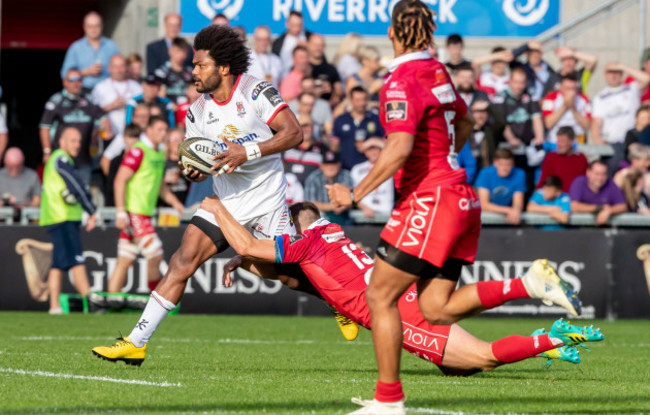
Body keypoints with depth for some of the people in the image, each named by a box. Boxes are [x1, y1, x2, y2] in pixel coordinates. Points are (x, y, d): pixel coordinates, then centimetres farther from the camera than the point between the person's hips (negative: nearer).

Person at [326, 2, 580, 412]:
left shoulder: (402, 82, -14)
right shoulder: (437, 71, 13)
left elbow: (399, 149, -25)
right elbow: (464, 125, 29)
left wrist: (355, 193, -18)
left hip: (431, 201, -9)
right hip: (460, 197, 9)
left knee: (379, 295, -1)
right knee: (435, 308, 6)